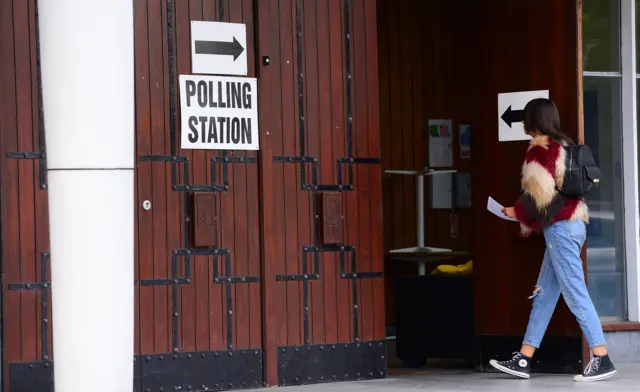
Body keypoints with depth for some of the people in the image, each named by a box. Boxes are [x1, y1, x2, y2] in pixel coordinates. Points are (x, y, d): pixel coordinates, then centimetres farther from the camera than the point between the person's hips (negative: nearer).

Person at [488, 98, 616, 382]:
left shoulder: (540, 150, -12)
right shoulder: (563, 145, 16)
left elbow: (539, 194, -16)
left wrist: (517, 212, 2)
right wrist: (525, 216, 16)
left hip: (560, 228, -10)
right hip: (571, 223, 10)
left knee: (575, 294, -9)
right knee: (544, 294, 10)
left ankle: (602, 359, -11)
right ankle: (523, 360, 12)